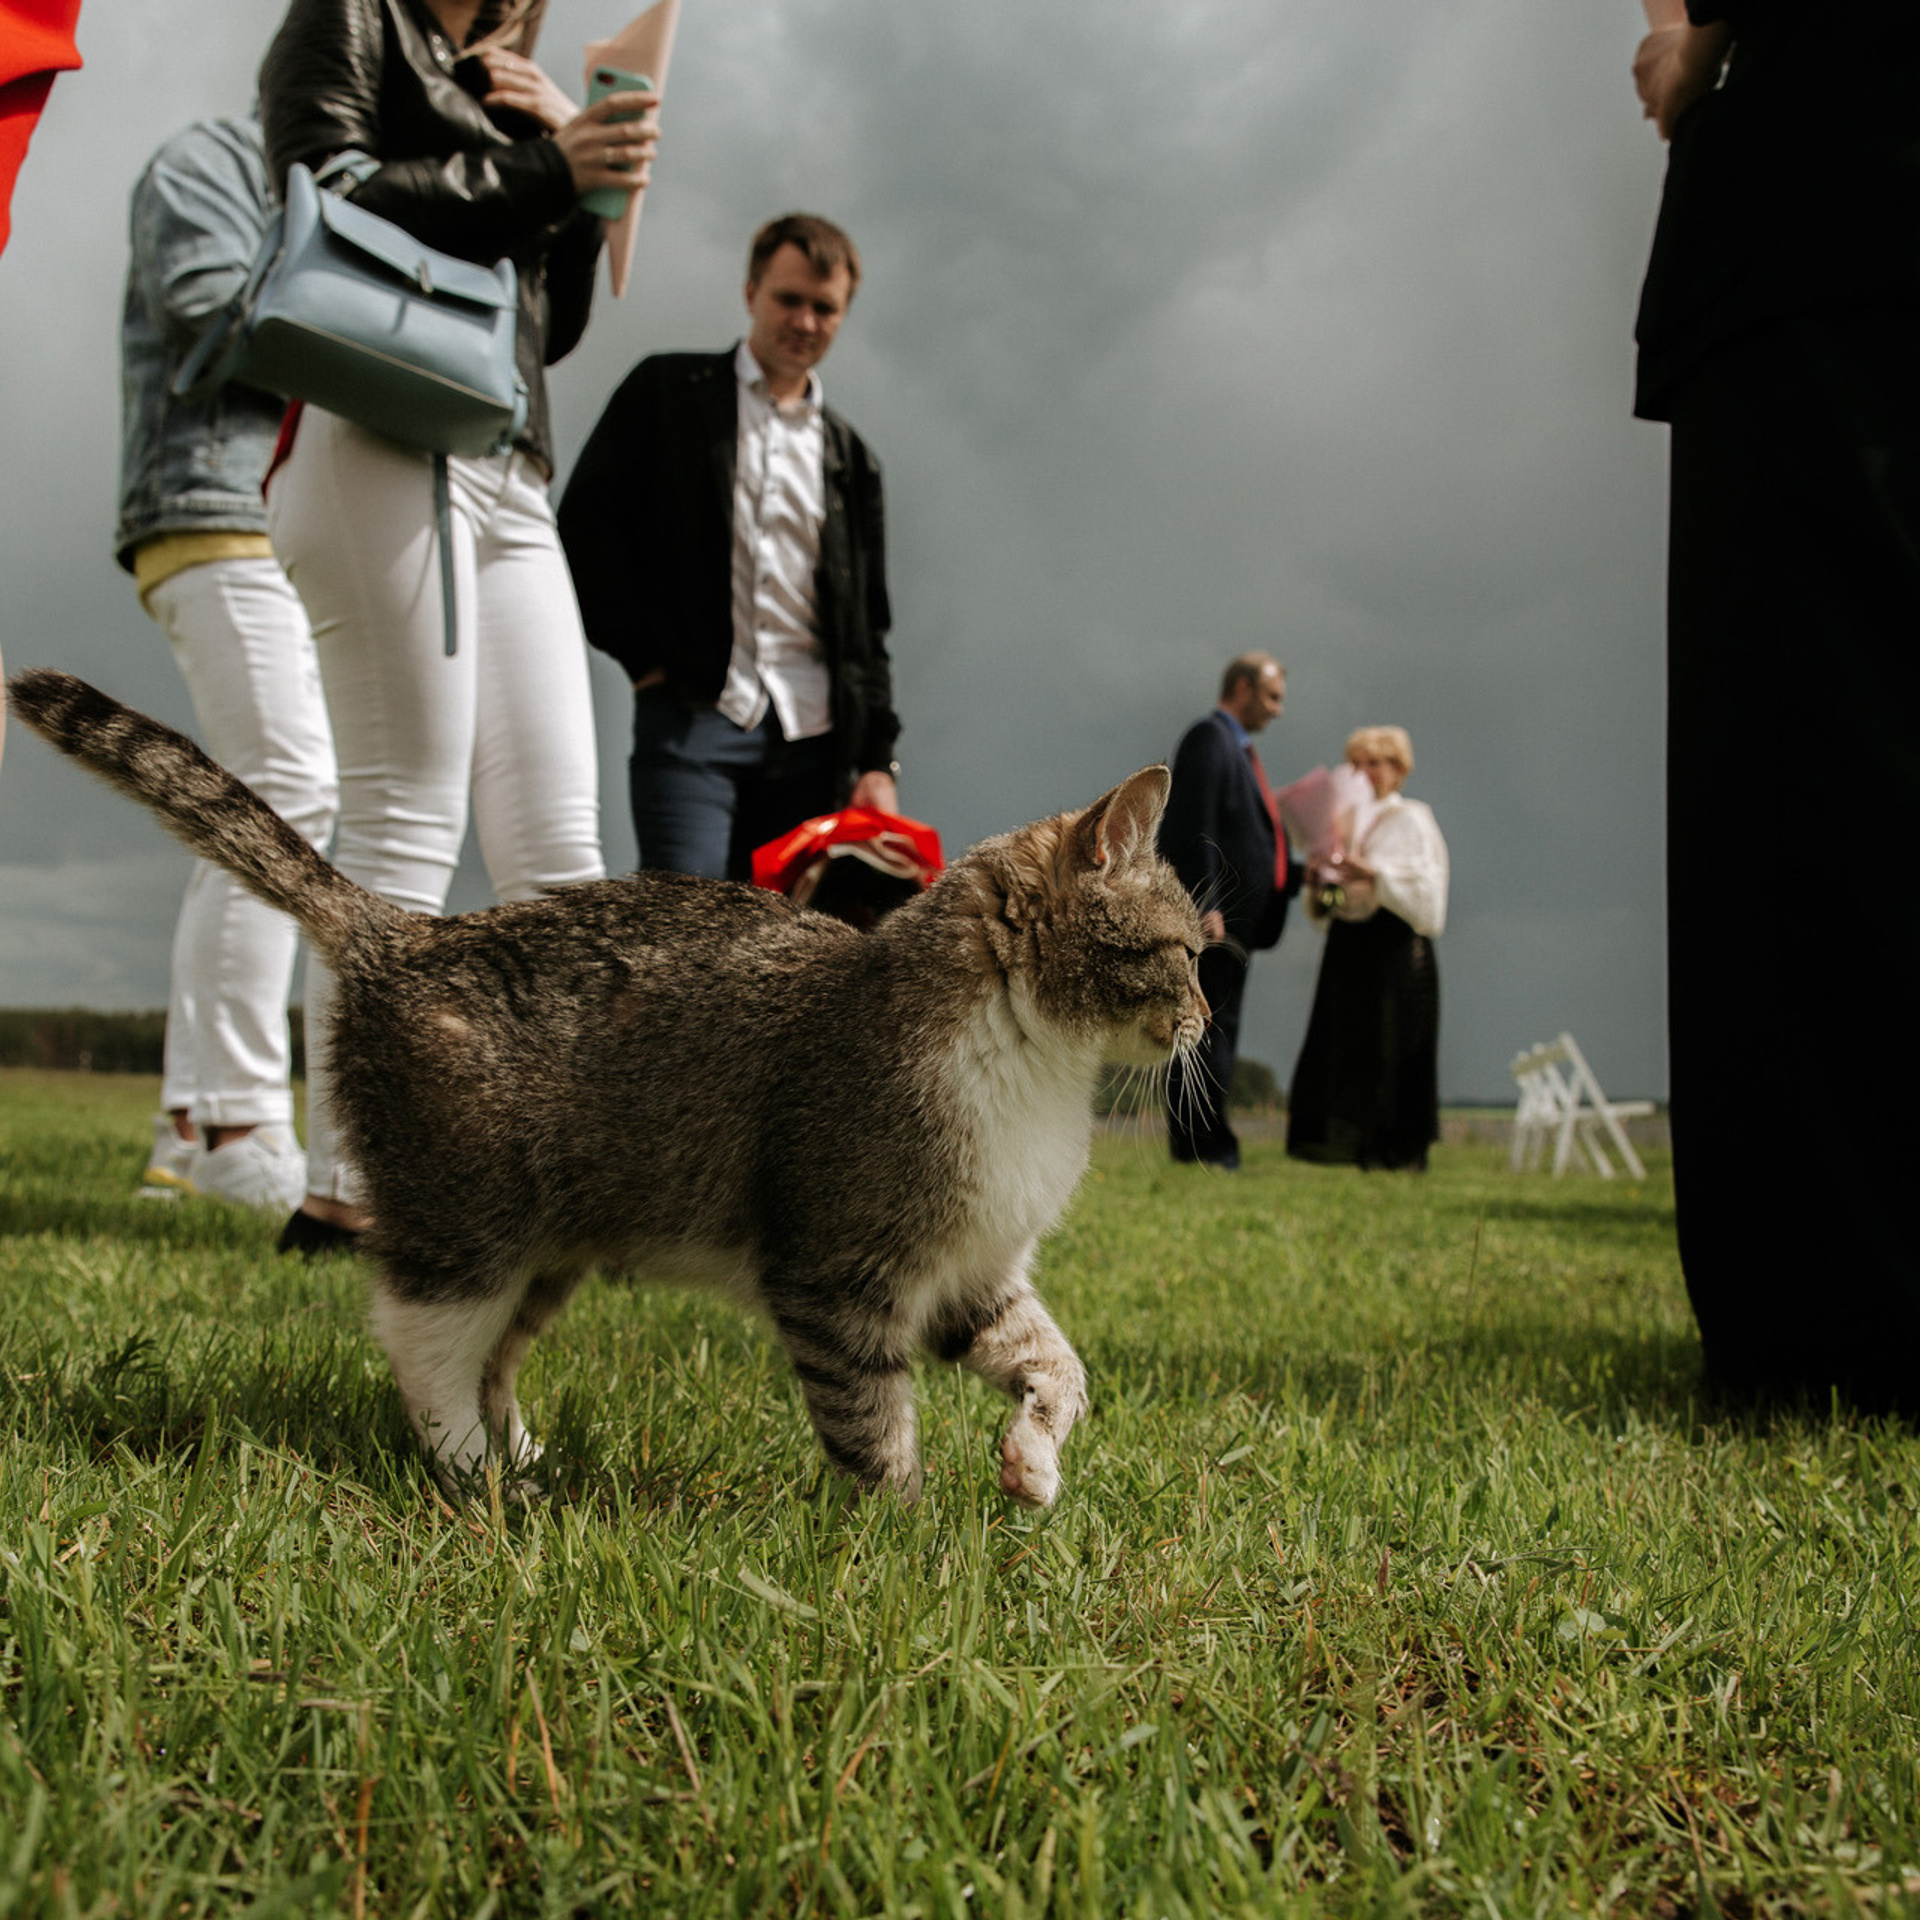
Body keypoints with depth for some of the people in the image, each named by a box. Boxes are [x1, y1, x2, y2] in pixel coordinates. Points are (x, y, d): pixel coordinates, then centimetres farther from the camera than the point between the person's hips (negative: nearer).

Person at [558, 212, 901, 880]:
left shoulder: (850, 457, 21)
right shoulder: (667, 391, 11)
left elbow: (867, 625, 18)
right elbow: (585, 524, 4)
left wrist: (877, 760, 8)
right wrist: (644, 653, -5)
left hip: (813, 734, 4)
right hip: (694, 714, -3)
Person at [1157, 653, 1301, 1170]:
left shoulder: (1236, 747, 23)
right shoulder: (1209, 737, -7)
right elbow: (1195, 829, -17)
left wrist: (1299, 873, 15)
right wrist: (1206, 905, -23)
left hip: (1235, 916, 10)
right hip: (1211, 916, -10)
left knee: (1216, 1030, 10)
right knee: (1209, 1027, -9)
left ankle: (1207, 1144, 14)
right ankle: (1201, 1144, -6)